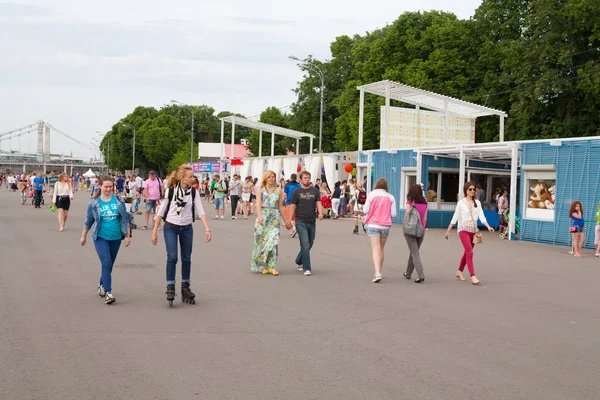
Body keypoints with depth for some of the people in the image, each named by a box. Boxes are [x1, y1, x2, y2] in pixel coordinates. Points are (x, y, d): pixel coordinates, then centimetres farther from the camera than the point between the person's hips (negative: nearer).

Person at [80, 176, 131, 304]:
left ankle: (102, 286, 35)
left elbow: (125, 219, 5)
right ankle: (108, 293, -15)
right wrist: (83, 236, 14)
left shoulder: (119, 201, 1)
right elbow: (89, 221, 8)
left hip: (116, 238, 3)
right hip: (101, 238, -3)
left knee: (109, 265, 13)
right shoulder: (94, 203, -3)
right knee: (106, 263, -14)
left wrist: (127, 236, 3)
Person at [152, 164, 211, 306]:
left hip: (187, 228, 3)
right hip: (170, 227, -3)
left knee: (186, 258, 7)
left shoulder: (194, 192, -4)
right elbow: (161, 211, -5)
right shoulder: (170, 191, -10)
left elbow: (200, 211, -7)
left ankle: (185, 288, 18)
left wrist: (207, 229, -18)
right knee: (172, 257, -14)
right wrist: (154, 231, -5)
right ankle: (170, 288, -5)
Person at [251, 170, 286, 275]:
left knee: (273, 240, -11)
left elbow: (280, 206, 15)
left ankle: (271, 266, -11)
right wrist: (259, 216, -22)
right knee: (261, 240, 1)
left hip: (275, 217, 1)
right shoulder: (260, 190, 6)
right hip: (263, 217, -1)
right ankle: (262, 266, 12)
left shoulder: (278, 191, 11)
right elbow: (258, 204, -6)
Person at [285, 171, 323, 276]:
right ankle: (307, 268, -10)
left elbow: (318, 203, -1)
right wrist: (289, 219, -7)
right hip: (301, 222, -4)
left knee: (309, 245, 14)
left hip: (312, 222, 4)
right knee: (305, 245, -12)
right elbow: (292, 206, 2)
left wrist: (320, 213, -20)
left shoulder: (315, 191, 8)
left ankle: (299, 261, 37)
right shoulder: (297, 192, 3)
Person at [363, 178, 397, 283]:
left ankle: (377, 273, -22)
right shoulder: (390, 197, 2)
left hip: (373, 225, -2)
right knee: (381, 249, 17)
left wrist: (364, 206, 18)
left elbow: (366, 210, -4)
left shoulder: (371, 194, -4)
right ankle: (379, 272, 24)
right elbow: (393, 214, 2)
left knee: (376, 249, -8)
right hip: (385, 226, 2)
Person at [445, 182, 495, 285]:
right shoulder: (461, 203, -3)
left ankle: (459, 271, 31)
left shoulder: (477, 203, 6)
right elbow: (455, 218, 1)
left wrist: (488, 226, -16)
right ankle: (473, 276, -18)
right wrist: (448, 231, 2)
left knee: (467, 252, 13)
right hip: (464, 230, -5)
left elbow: (481, 216, -1)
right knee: (470, 252, -15)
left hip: (473, 230, 5)